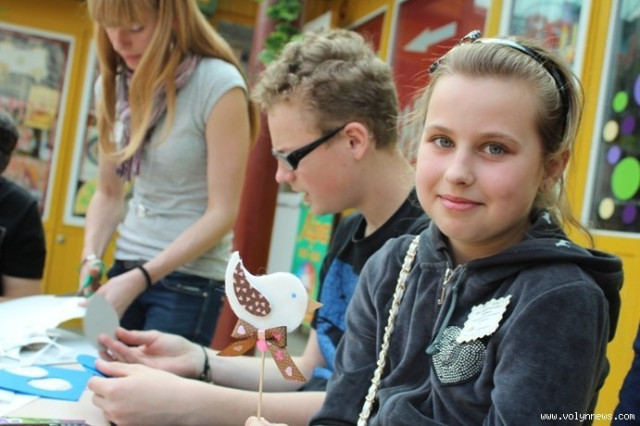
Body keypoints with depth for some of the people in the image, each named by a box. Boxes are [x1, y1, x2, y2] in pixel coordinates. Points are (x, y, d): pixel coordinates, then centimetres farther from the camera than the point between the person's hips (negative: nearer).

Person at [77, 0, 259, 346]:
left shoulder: (218, 84, -15)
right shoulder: (113, 84, 3)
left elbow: (223, 213, -16)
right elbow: (108, 194, 11)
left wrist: (140, 278, -20)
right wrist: (91, 257, -6)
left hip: (190, 281, -5)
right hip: (126, 267, 5)